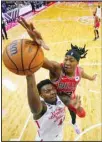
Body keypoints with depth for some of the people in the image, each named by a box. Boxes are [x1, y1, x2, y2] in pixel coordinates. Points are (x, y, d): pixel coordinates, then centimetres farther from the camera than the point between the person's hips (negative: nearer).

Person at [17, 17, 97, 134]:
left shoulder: (79, 71, -24)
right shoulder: (57, 68, -41)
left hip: (70, 97, 5)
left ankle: (73, 123, 69)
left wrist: (91, 78, 27)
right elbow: (41, 60, -63)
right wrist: (36, 44, -85)